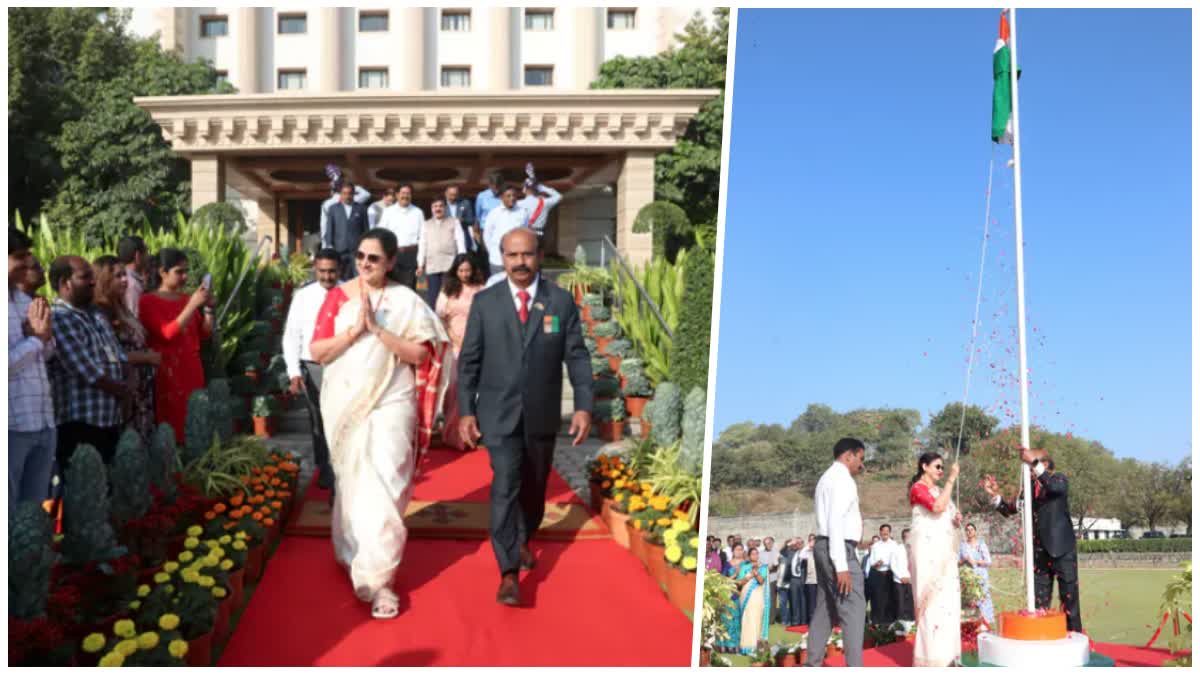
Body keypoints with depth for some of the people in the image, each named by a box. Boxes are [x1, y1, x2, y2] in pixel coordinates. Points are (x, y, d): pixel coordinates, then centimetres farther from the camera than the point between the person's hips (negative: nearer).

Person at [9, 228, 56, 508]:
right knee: (8, 512, 2)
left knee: (36, 509, 16)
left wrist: (44, 335, -1)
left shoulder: (27, 300, 12)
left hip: (43, 422, 7)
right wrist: (35, 338, -7)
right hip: (12, 426, -7)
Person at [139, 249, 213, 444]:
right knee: (171, 426, -9)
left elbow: (204, 334, 14)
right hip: (167, 371, -6)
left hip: (192, 370, 6)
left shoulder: (187, 299, 13)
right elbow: (168, 333, -17)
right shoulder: (148, 302, -5)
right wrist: (193, 305, -21)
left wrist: (208, 309, -1)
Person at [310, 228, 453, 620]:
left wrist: (377, 328, -18)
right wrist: (355, 329, -16)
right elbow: (317, 351, -2)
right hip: (345, 405, 3)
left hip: (390, 404, -3)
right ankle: (353, 551, 37)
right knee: (351, 482, 15)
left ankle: (378, 578, -6)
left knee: (383, 487, -9)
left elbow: (421, 353, -10)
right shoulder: (338, 297, 3)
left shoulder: (407, 301, -3)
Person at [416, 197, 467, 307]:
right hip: (432, 266, 2)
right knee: (432, 296, -3)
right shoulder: (426, 224, 19)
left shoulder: (454, 222, 13)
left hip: (450, 265, -2)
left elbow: (460, 241, 5)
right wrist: (420, 265, 6)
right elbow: (422, 245, 14)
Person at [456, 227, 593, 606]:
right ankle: (508, 573, -11)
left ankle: (522, 540, 43)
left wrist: (583, 406, -9)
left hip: (542, 414, 2)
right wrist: (466, 411, -4)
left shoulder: (562, 302, -1)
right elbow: (470, 360, 0)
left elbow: (577, 357, -2)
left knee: (534, 486, 15)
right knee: (505, 485, -12)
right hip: (499, 413, -2)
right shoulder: (484, 302, -2)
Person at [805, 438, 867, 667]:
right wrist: (841, 565, -23)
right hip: (838, 550, -10)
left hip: (824, 548, 10)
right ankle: (855, 669, -15)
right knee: (853, 610, -11)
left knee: (825, 610, 10)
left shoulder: (829, 477, 21)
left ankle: (813, 667, 11)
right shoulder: (842, 478, -11)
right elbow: (835, 522, -19)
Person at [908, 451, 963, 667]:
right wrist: (951, 479, -16)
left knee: (947, 599, 5)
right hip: (928, 549, -8)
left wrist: (957, 519, 6)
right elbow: (938, 507, -22)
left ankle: (945, 654, 9)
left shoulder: (939, 490, 19)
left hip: (945, 549, 8)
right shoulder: (918, 488, -5)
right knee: (932, 599, -11)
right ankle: (931, 656, -10)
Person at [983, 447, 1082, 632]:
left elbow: (1056, 487, -28)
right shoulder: (1030, 486, 11)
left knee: (1069, 597, -1)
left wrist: (1034, 462, -34)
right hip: (1039, 551, 5)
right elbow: (1009, 509, 11)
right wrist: (995, 495, -7)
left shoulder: (1059, 479, -3)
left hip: (1062, 549, -5)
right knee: (1039, 601, 7)